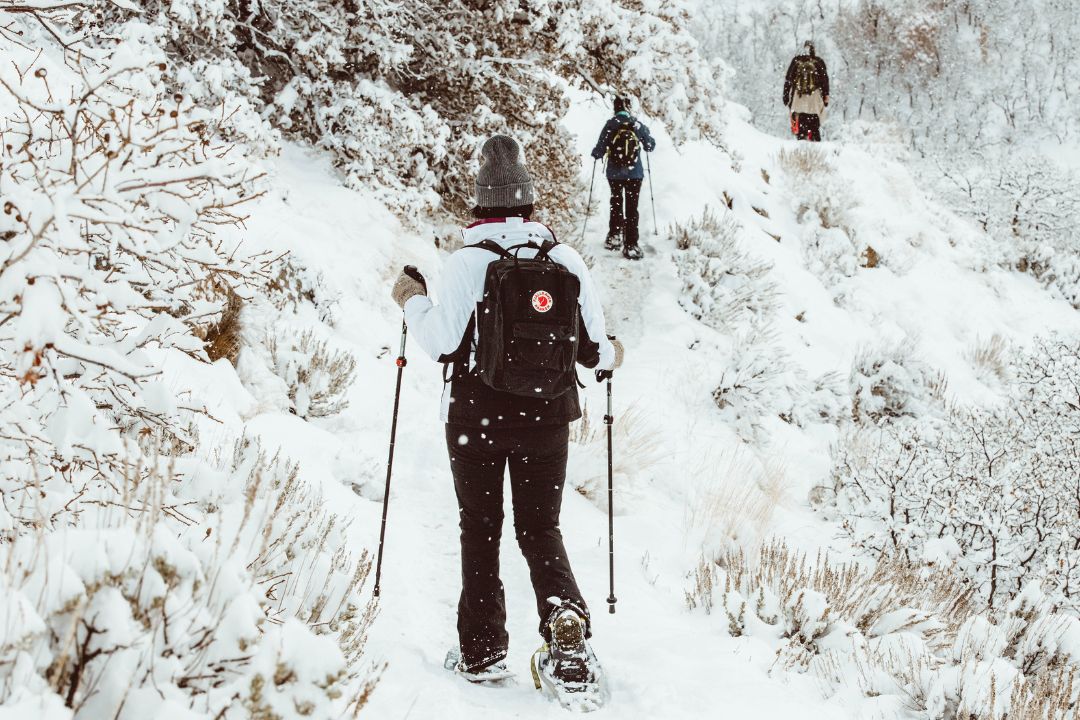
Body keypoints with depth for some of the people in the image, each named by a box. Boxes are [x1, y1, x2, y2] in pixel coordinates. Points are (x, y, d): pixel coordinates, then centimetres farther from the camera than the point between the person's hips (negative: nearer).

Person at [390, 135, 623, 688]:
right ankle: (566, 614, -10)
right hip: (547, 416, 2)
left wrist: (412, 300, 5)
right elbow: (592, 347, 0)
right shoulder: (566, 260, -4)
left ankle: (482, 651, 14)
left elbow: (443, 344, -12)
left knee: (480, 531, 12)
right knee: (540, 527, 15)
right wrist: (609, 357, 23)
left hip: (476, 416, -2)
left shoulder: (464, 264, -12)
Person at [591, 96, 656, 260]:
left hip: (614, 173, 1)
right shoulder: (637, 125, -6)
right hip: (635, 173, -1)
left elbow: (599, 150, -6)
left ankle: (614, 237, 25)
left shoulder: (610, 126, -9)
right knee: (631, 207, 2)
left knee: (616, 204, 21)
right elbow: (650, 146, 5)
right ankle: (630, 245, -5)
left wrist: (595, 154, 17)